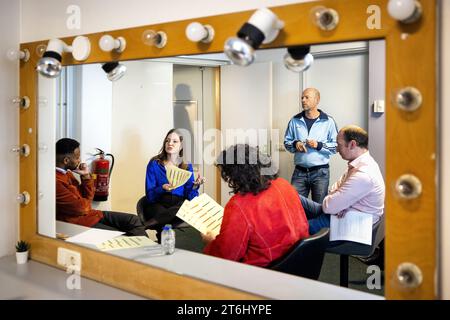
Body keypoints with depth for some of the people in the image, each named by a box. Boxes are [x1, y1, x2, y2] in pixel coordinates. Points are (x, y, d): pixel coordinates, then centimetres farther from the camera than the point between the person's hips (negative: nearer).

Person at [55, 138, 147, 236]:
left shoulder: (66, 173, 10)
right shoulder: (55, 181, -22)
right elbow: (80, 207, -22)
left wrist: (86, 176, 1)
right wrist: (87, 202, 1)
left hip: (91, 213, 10)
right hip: (80, 222, -10)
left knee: (133, 220, 2)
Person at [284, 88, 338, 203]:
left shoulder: (328, 121, -1)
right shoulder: (295, 121, 7)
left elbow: (336, 145, -3)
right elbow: (287, 141, 13)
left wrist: (319, 145, -16)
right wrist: (295, 144, -7)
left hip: (320, 172, -2)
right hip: (299, 171, 2)